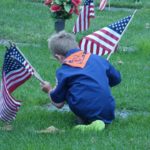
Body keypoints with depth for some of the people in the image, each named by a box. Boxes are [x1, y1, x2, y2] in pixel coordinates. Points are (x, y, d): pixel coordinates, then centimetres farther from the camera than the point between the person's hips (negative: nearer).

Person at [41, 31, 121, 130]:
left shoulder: (62, 71, 6)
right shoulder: (97, 58, 15)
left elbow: (58, 104, 13)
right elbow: (116, 79, 28)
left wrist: (49, 90, 35)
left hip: (87, 114, -4)